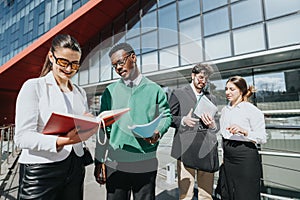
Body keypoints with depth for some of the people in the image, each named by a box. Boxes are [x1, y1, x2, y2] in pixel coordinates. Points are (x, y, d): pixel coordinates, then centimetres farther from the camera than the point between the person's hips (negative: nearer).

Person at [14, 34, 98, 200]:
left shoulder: (80, 93, 10)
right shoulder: (33, 86, -6)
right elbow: (22, 137, -14)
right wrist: (60, 141, -30)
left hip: (75, 168, 5)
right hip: (41, 171, -4)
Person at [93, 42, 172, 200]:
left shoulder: (154, 89, 1)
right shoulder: (110, 91, 4)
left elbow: (166, 116, 6)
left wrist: (158, 132, -15)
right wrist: (99, 161, 2)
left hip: (146, 164, 0)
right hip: (115, 164, 1)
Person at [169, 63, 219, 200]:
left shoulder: (210, 98, 19)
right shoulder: (178, 94, 5)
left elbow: (217, 126, 22)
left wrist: (212, 125, -1)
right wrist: (183, 120, -16)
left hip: (207, 151, 4)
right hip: (185, 150, -4)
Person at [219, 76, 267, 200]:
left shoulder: (252, 110, -10)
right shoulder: (224, 110, 9)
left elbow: (263, 138, -13)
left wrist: (244, 131, -30)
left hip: (246, 157, -6)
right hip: (228, 157, 6)